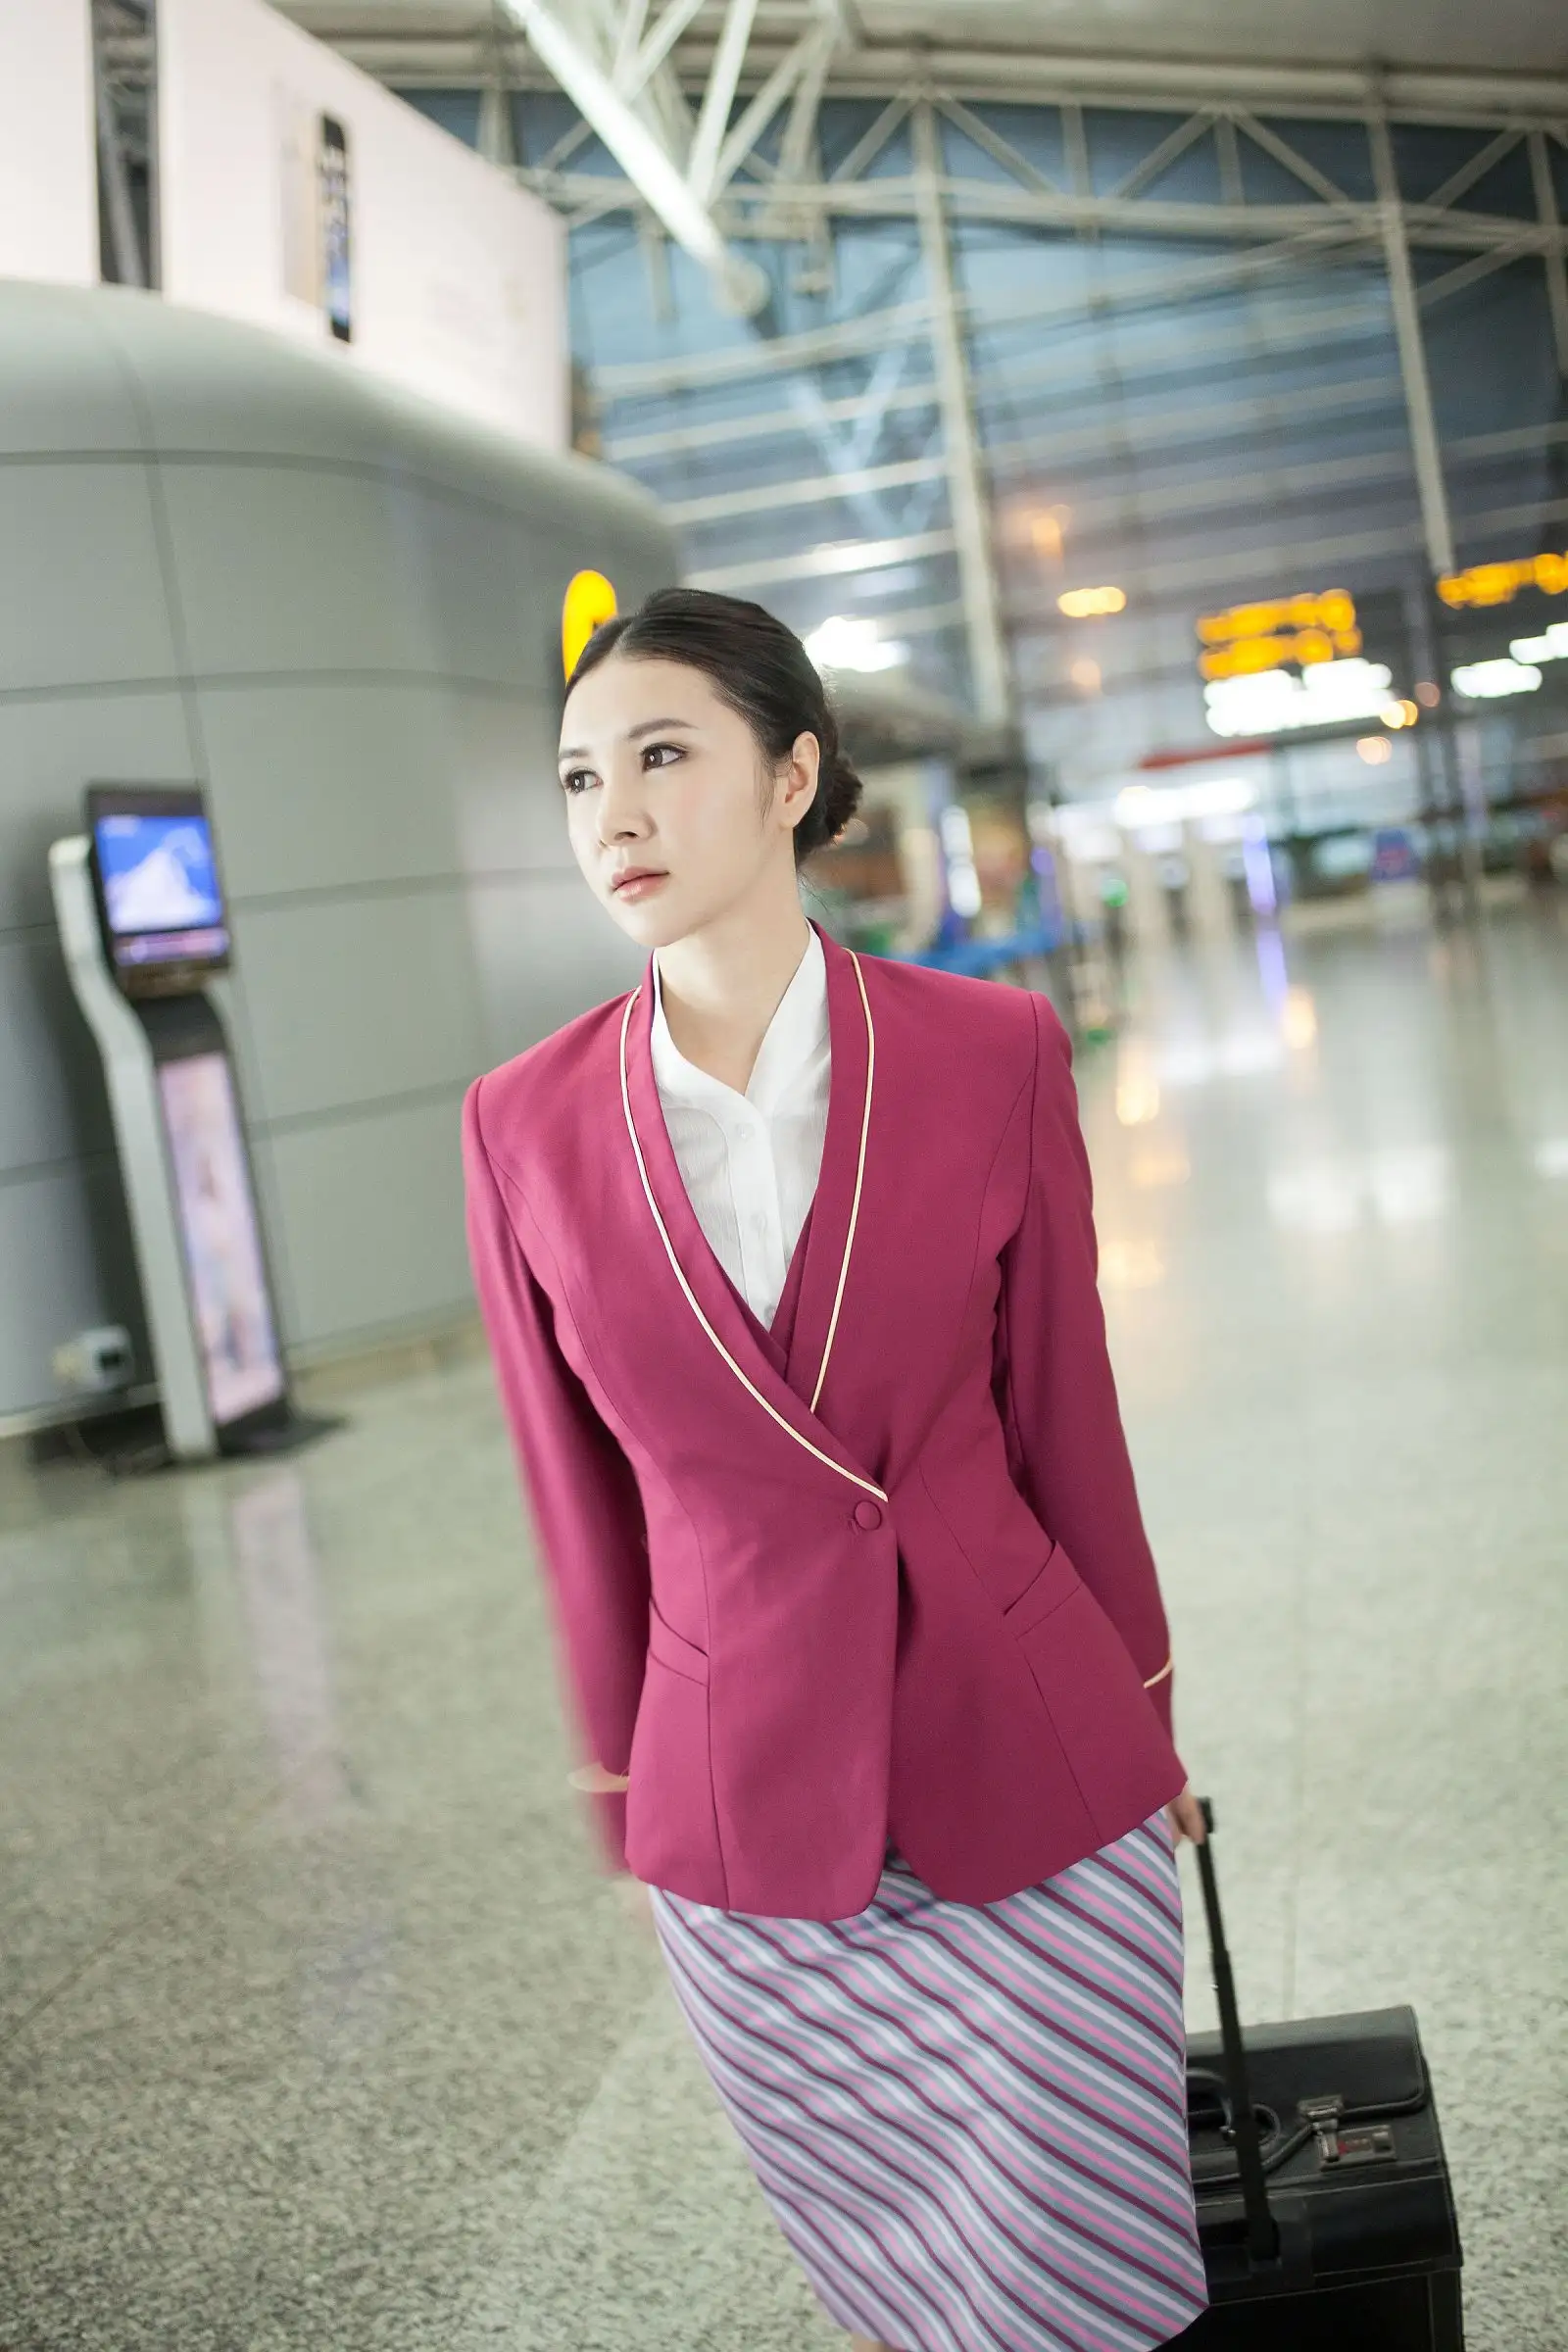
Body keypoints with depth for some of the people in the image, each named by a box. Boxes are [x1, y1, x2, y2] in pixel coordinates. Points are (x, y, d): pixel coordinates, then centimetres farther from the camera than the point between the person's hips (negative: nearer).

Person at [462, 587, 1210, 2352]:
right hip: (746, 1799, 1)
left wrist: (1141, 1715, 9)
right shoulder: (526, 1124, -7)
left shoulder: (991, 1051, -9)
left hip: (1027, 1761, 0)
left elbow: (1062, 1409, 0)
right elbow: (582, 1495, 3)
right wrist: (628, 1788, 11)